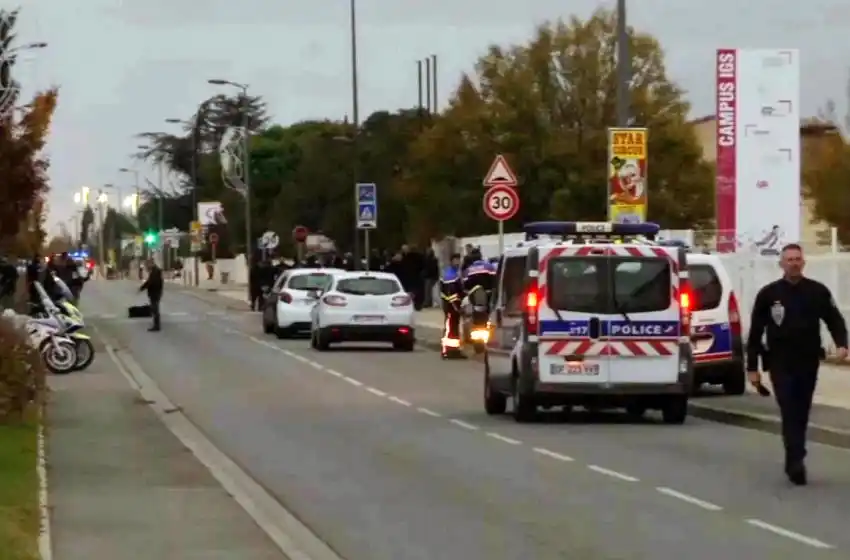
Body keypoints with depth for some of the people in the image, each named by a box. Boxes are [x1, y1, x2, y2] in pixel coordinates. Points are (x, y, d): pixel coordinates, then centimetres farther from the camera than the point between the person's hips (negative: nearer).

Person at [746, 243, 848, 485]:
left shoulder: (818, 291, 4)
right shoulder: (768, 294, 1)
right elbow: (755, 333, 3)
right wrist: (752, 367, 0)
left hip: (808, 363, 2)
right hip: (781, 364, -2)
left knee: (801, 416, 11)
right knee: (790, 415, -12)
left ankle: (794, 462, 23)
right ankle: (796, 463, -20)